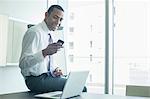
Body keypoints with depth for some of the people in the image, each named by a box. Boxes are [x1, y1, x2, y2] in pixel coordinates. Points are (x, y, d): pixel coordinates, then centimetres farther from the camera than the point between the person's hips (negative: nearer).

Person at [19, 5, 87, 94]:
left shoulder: (50, 36, 14)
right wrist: (44, 52, -37)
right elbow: (23, 63, -24)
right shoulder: (34, 32, -14)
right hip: (36, 80, -9)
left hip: (48, 76, 9)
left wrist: (54, 70, 0)